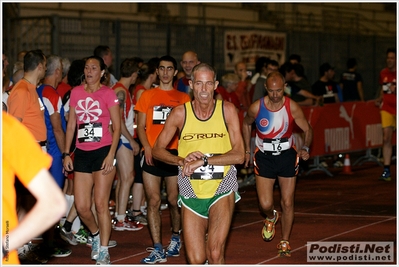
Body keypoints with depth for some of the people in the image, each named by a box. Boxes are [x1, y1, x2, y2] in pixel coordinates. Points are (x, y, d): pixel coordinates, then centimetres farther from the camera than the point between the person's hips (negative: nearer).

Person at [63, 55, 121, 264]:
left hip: (102, 152, -4)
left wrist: (111, 155, -13)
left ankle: (103, 251, 5)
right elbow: (71, 125, 13)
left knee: (101, 204, -5)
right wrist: (66, 154, 8)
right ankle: (96, 235, 31)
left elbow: (117, 127, -4)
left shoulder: (107, 94, -3)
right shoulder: (76, 93, 9)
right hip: (82, 153, 4)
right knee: (81, 207, 2)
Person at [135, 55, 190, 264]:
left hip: (175, 154, 0)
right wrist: (147, 147, -8)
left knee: (174, 200, 4)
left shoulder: (183, 98, 9)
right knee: (153, 201, -5)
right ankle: (158, 249, -4)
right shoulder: (147, 96, 10)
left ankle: (175, 237, 29)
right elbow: (141, 126, 8)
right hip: (152, 155, 0)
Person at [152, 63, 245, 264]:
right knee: (196, 260, 1)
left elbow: (239, 155, -10)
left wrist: (204, 160, -21)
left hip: (222, 189, -1)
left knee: (215, 253, -18)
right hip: (191, 192, 1)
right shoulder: (180, 113, -3)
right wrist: (181, 160, -16)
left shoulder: (227, 110, -5)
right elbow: (157, 150, 2)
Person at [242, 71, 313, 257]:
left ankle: (285, 242, 20)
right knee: (265, 204, -9)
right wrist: (247, 150, 10)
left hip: (287, 156, 0)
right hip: (264, 157, 0)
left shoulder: (292, 107, -13)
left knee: (287, 204, 3)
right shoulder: (256, 107, -12)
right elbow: (246, 124, 9)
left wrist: (305, 148, -21)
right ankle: (271, 218, 28)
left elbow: (307, 130, -3)